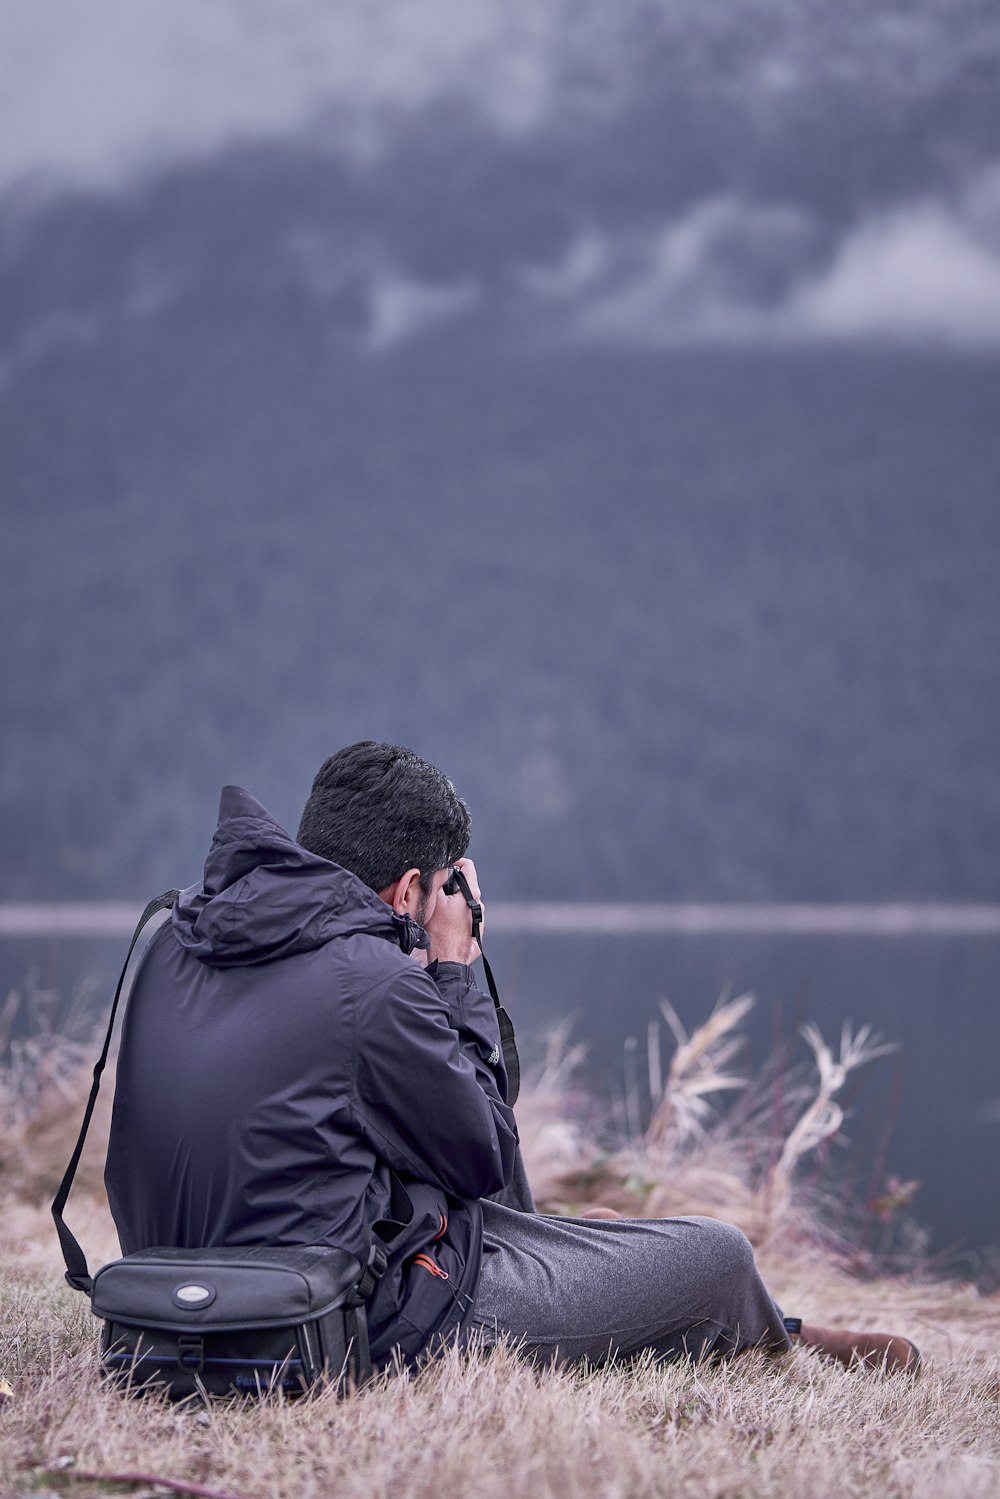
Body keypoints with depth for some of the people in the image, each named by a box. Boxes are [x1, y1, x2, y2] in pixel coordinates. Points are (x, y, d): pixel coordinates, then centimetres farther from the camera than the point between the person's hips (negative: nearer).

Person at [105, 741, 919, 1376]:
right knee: (719, 1255, 6)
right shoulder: (373, 983, -24)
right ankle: (775, 1340, 42)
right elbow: (484, 1155, -9)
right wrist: (455, 975, -1)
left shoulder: (179, 938, 1)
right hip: (370, 1328, -9)